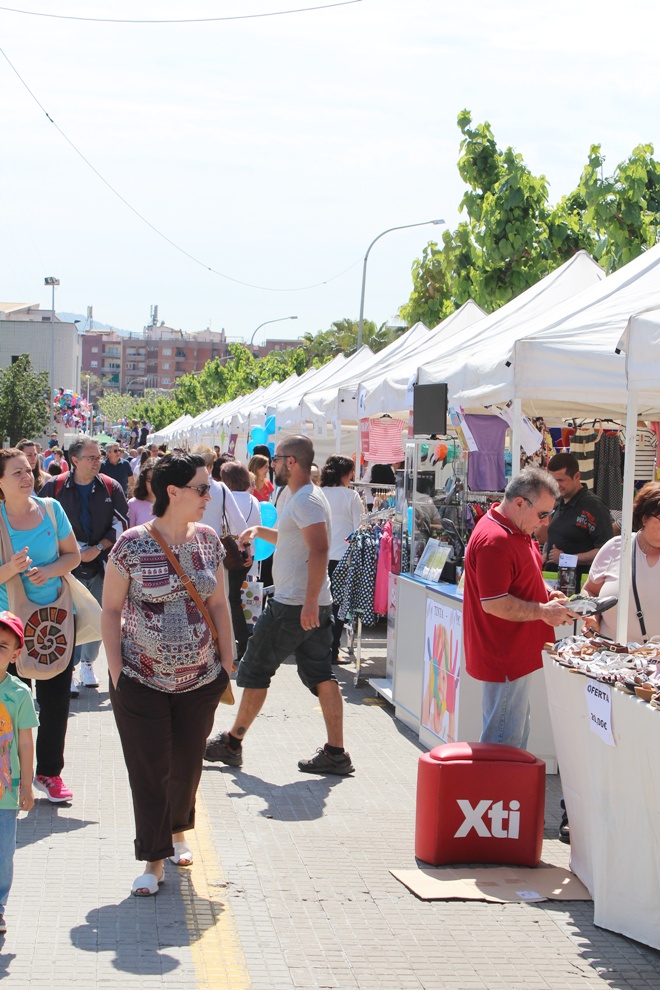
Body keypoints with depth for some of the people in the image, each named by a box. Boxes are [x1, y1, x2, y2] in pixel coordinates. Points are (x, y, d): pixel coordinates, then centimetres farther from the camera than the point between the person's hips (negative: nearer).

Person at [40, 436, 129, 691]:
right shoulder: (55, 487, -3)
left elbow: (121, 523, 3)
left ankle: (87, 664, 26)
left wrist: (98, 548, -8)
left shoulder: (111, 488, 2)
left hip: (101, 564, 2)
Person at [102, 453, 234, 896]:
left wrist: (227, 662, 7)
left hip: (200, 679, 4)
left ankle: (178, 831, 40)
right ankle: (154, 859, 13)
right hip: (143, 680, -4)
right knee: (150, 770, 1)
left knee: (187, 764, 14)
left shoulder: (208, 540, 1)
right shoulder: (132, 544, -12)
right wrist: (117, 674, -8)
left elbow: (219, 604, 9)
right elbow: (111, 610, -5)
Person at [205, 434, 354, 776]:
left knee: (255, 670, 3)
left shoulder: (305, 500, -16)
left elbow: (320, 549, -26)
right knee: (321, 676, 7)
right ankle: (336, 753, 5)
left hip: (293, 606, -10)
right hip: (313, 606, 10)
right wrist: (261, 531, 20)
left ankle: (232, 743, 14)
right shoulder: (306, 497, 17)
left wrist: (309, 602, -30)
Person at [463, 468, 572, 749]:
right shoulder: (495, 540, -23)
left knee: (518, 737, 19)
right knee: (504, 746, -3)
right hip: (504, 659, -11)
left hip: (518, 656, 11)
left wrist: (545, 593, 8)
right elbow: (494, 603, -27)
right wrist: (544, 612, -17)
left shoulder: (517, 531, 11)